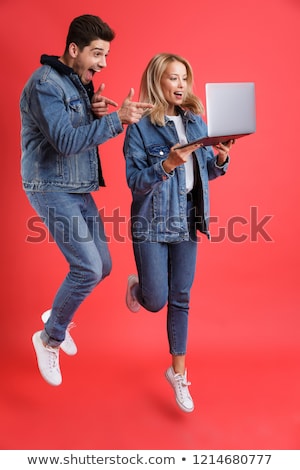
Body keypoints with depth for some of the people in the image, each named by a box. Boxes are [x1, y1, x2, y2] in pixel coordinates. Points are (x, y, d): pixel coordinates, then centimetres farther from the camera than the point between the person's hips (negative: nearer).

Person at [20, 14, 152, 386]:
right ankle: (50, 338, 7)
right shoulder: (45, 83, -15)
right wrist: (117, 119, -29)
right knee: (87, 267, -16)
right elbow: (65, 141, -26)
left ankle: (57, 315, 33)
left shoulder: (79, 81, 13)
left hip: (79, 189, 9)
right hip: (52, 190, -9)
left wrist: (95, 112, -3)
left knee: (101, 266, 9)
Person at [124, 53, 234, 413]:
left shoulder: (195, 121, 6)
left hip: (187, 220, 4)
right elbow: (134, 182, -13)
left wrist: (221, 158, -10)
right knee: (155, 301, 0)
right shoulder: (140, 127, -9)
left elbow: (207, 173, 11)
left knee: (180, 300, 9)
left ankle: (178, 372, 24)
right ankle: (136, 285, 39)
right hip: (152, 223, -4)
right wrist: (168, 164, -27)